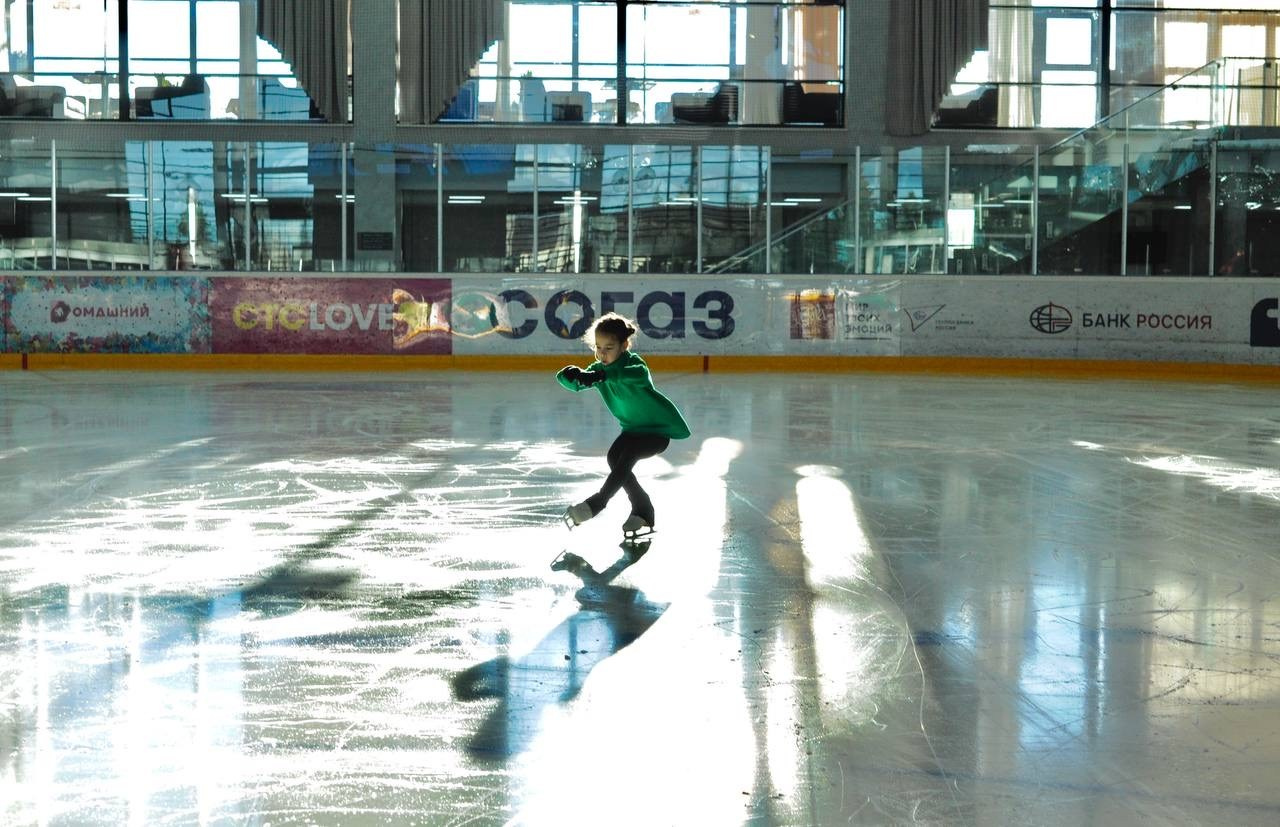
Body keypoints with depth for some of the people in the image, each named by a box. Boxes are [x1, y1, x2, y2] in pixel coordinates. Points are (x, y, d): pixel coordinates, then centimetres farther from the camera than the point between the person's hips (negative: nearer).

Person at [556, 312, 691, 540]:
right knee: (614, 458, -14)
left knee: (627, 454, -28)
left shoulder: (633, 361, -24)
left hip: (660, 428, -7)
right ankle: (643, 510, -1)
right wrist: (569, 375, -43)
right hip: (633, 428, 7)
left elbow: (641, 375, -49)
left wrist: (603, 375, -62)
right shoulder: (598, 369, -4)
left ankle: (599, 500, -20)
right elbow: (576, 384, -18)